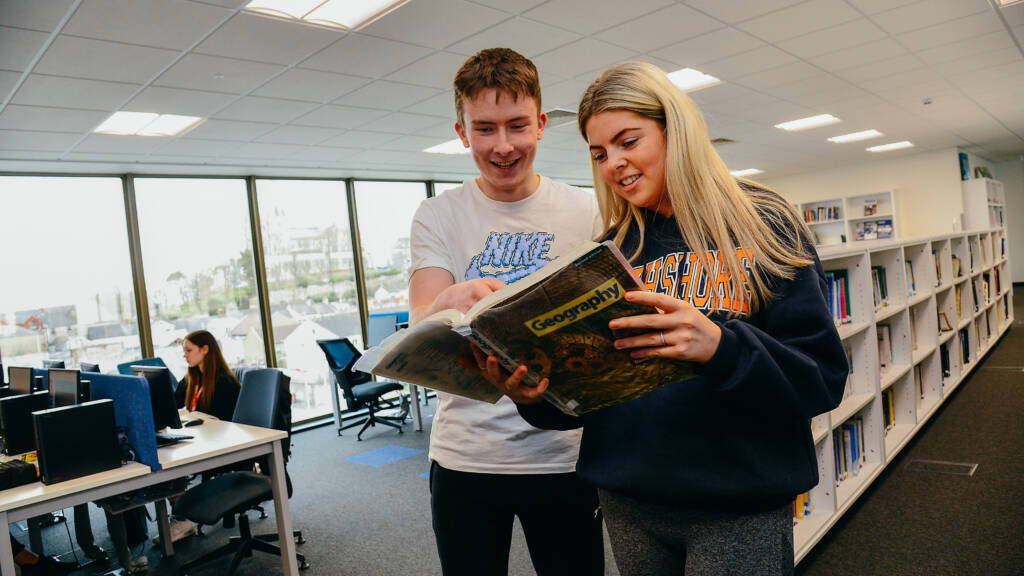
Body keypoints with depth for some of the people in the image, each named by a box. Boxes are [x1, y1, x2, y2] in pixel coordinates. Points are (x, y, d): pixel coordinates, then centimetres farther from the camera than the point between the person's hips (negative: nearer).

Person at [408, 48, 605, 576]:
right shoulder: (436, 216, 0)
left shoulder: (584, 212, 0)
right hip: (464, 456, 0)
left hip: (563, 450, 0)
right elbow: (422, 327, -12)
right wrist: (451, 301, -35)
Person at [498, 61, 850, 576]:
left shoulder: (761, 225, -6)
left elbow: (824, 376, -13)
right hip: (628, 504, 4)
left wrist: (720, 348, -31)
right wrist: (538, 396, -16)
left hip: (740, 508, -3)